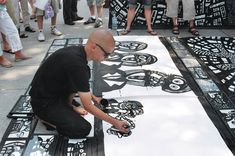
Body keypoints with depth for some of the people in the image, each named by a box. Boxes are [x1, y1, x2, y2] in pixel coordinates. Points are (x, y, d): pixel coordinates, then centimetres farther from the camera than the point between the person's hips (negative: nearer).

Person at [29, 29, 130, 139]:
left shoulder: (77, 51, -2)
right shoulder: (76, 64, -30)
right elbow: (87, 106, -22)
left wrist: (93, 97, 21)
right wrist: (114, 122, -14)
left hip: (53, 91, 9)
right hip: (43, 102, -9)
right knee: (84, 129, -18)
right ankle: (45, 117, -1)